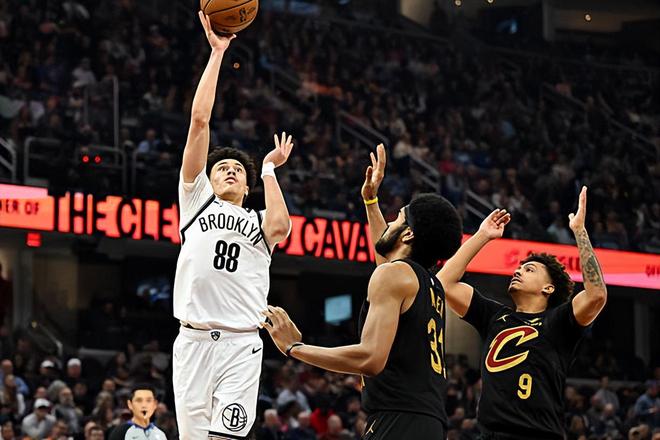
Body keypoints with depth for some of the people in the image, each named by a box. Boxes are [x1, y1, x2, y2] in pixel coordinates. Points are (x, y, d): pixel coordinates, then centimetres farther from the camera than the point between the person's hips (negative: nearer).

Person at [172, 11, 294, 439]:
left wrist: (269, 169, 9)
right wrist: (217, 53, 10)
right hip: (194, 340, 0)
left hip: (241, 346, 0)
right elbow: (200, 120, 11)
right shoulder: (197, 200, 18)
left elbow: (280, 226, -7)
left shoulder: (259, 222, 20)